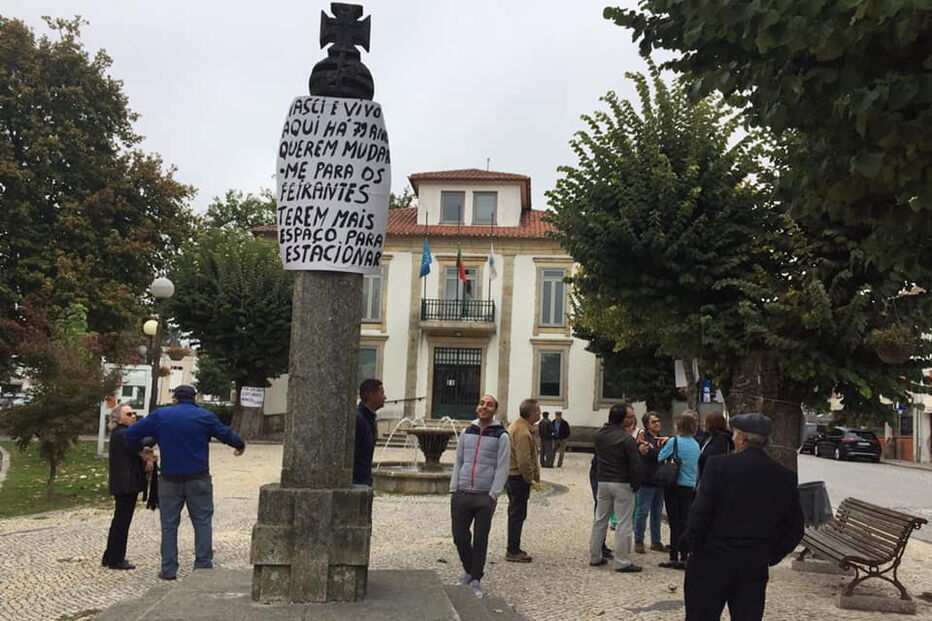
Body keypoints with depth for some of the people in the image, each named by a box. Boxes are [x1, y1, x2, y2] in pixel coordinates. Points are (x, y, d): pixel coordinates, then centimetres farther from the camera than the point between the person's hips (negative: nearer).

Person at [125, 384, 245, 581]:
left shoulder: (160, 415, 2)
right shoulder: (205, 416, 0)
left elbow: (132, 433, 1)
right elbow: (226, 434, 6)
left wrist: (140, 450, 19)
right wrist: (240, 445, 26)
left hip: (170, 479, 1)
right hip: (198, 479, -1)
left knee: (169, 524, 9)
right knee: (202, 522, 6)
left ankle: (169, 570, 10)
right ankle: (203, 567, 2)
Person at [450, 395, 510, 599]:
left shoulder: (501, 436, -1)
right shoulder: (467, 433, 11)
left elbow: (502, 468, -5)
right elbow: (458, 462, 14)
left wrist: (493, 495, -11)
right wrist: (454, 489, 5)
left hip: (485, 497, -3)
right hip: (462, 495, 4)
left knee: (480, 539, 3)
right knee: (459, 536, 6)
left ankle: (476, 579, 15)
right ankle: (469, 572, 28)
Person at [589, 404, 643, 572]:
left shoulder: (598, 435, 2)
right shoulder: (627, 438, -16)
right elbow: (635, 464, -15)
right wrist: (636, 485, -6)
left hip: (603, 482, 6)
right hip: (622, 485, -6)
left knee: (600, 520, 15)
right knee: (623, 524, 1)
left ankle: (595, 557, 22)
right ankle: (622, 562, 3)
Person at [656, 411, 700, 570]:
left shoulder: (674, 442, -12)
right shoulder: (696, 445, 6)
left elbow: (660, 458, -5)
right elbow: (697, 467, 14)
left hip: (675, 486, -5)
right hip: (690, 488, 5)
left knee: (674, 522, 0)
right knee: (685, 522, 8)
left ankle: (674, 558, 2)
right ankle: (683, 558, 9)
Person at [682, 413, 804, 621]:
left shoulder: (719, 465, -12)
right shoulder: (785, 477, 3)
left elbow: (701, 511, -14)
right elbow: (794, 528, 8)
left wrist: (693, 545, -2)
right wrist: (772, 555, 15)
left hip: (713, 559, -4)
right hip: (756, 567, 4)